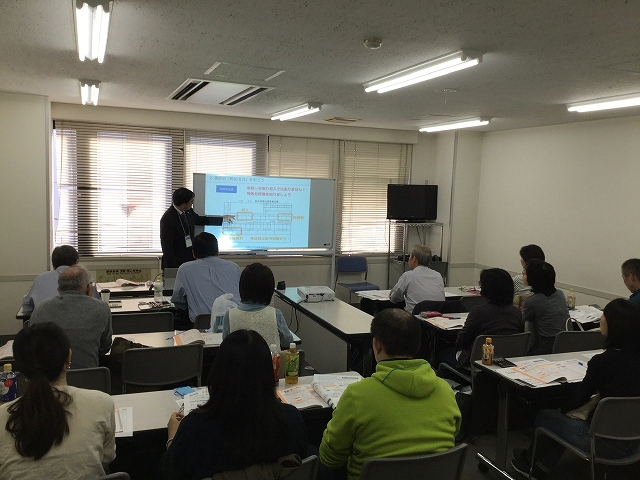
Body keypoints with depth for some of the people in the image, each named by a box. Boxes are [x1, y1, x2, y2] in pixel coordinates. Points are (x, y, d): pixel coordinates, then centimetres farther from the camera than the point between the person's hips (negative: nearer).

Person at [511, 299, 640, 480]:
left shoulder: (603, 361, -24)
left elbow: (579, 398, -9)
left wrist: (563, 409, 11)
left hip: (608, 442, -7)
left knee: (544, 416, 16)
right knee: (563, 417, 26)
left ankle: (529, 460, 42)